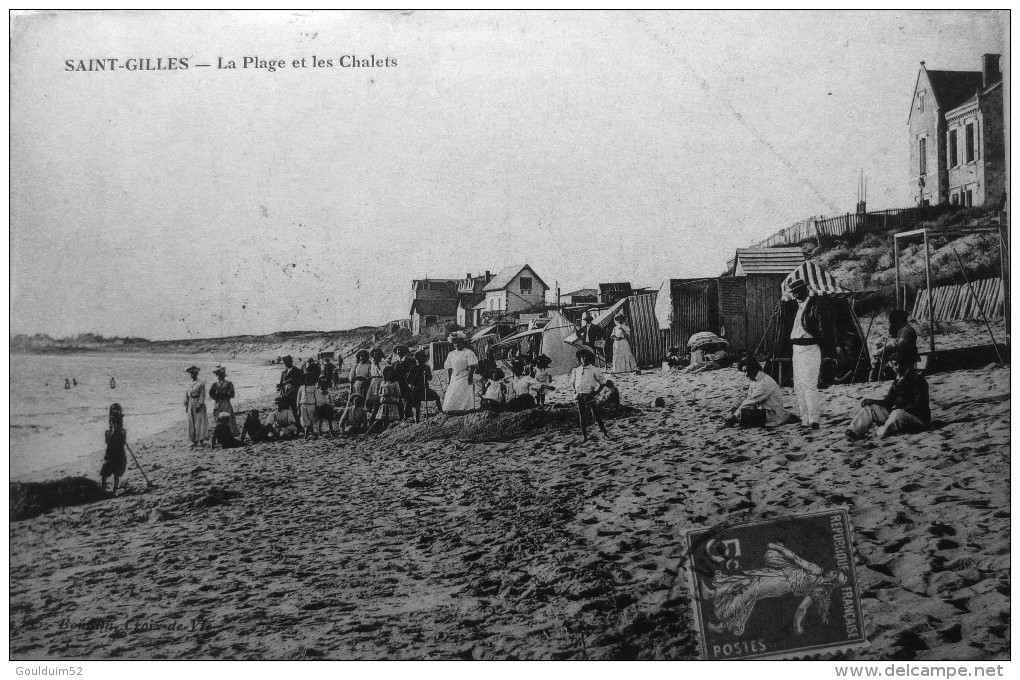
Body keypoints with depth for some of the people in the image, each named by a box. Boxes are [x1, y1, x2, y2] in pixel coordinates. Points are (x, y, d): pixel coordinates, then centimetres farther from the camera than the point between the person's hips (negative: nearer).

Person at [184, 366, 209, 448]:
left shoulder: (201, 383, -5)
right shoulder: (189, 384, 11)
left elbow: (202, 395, -10)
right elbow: (186, 395, 14)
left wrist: (200, 405, -17)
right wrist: (186, 405, 9)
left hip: (198, 403, -6)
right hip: (191, 404, 6)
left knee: (199, 422, -5)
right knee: (191, 423, 5)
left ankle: (201, 441, 0)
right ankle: (194, 441, 10)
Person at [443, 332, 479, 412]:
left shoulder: (468, 353, -2)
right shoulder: (451, 354, 13)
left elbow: (472, 366, -7)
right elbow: (449, 368, 13)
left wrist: (470, 376, -15)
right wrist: (449, 380, 7)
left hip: (465, 378, -5)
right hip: (454, 378, 5)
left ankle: (467, 409, -9)